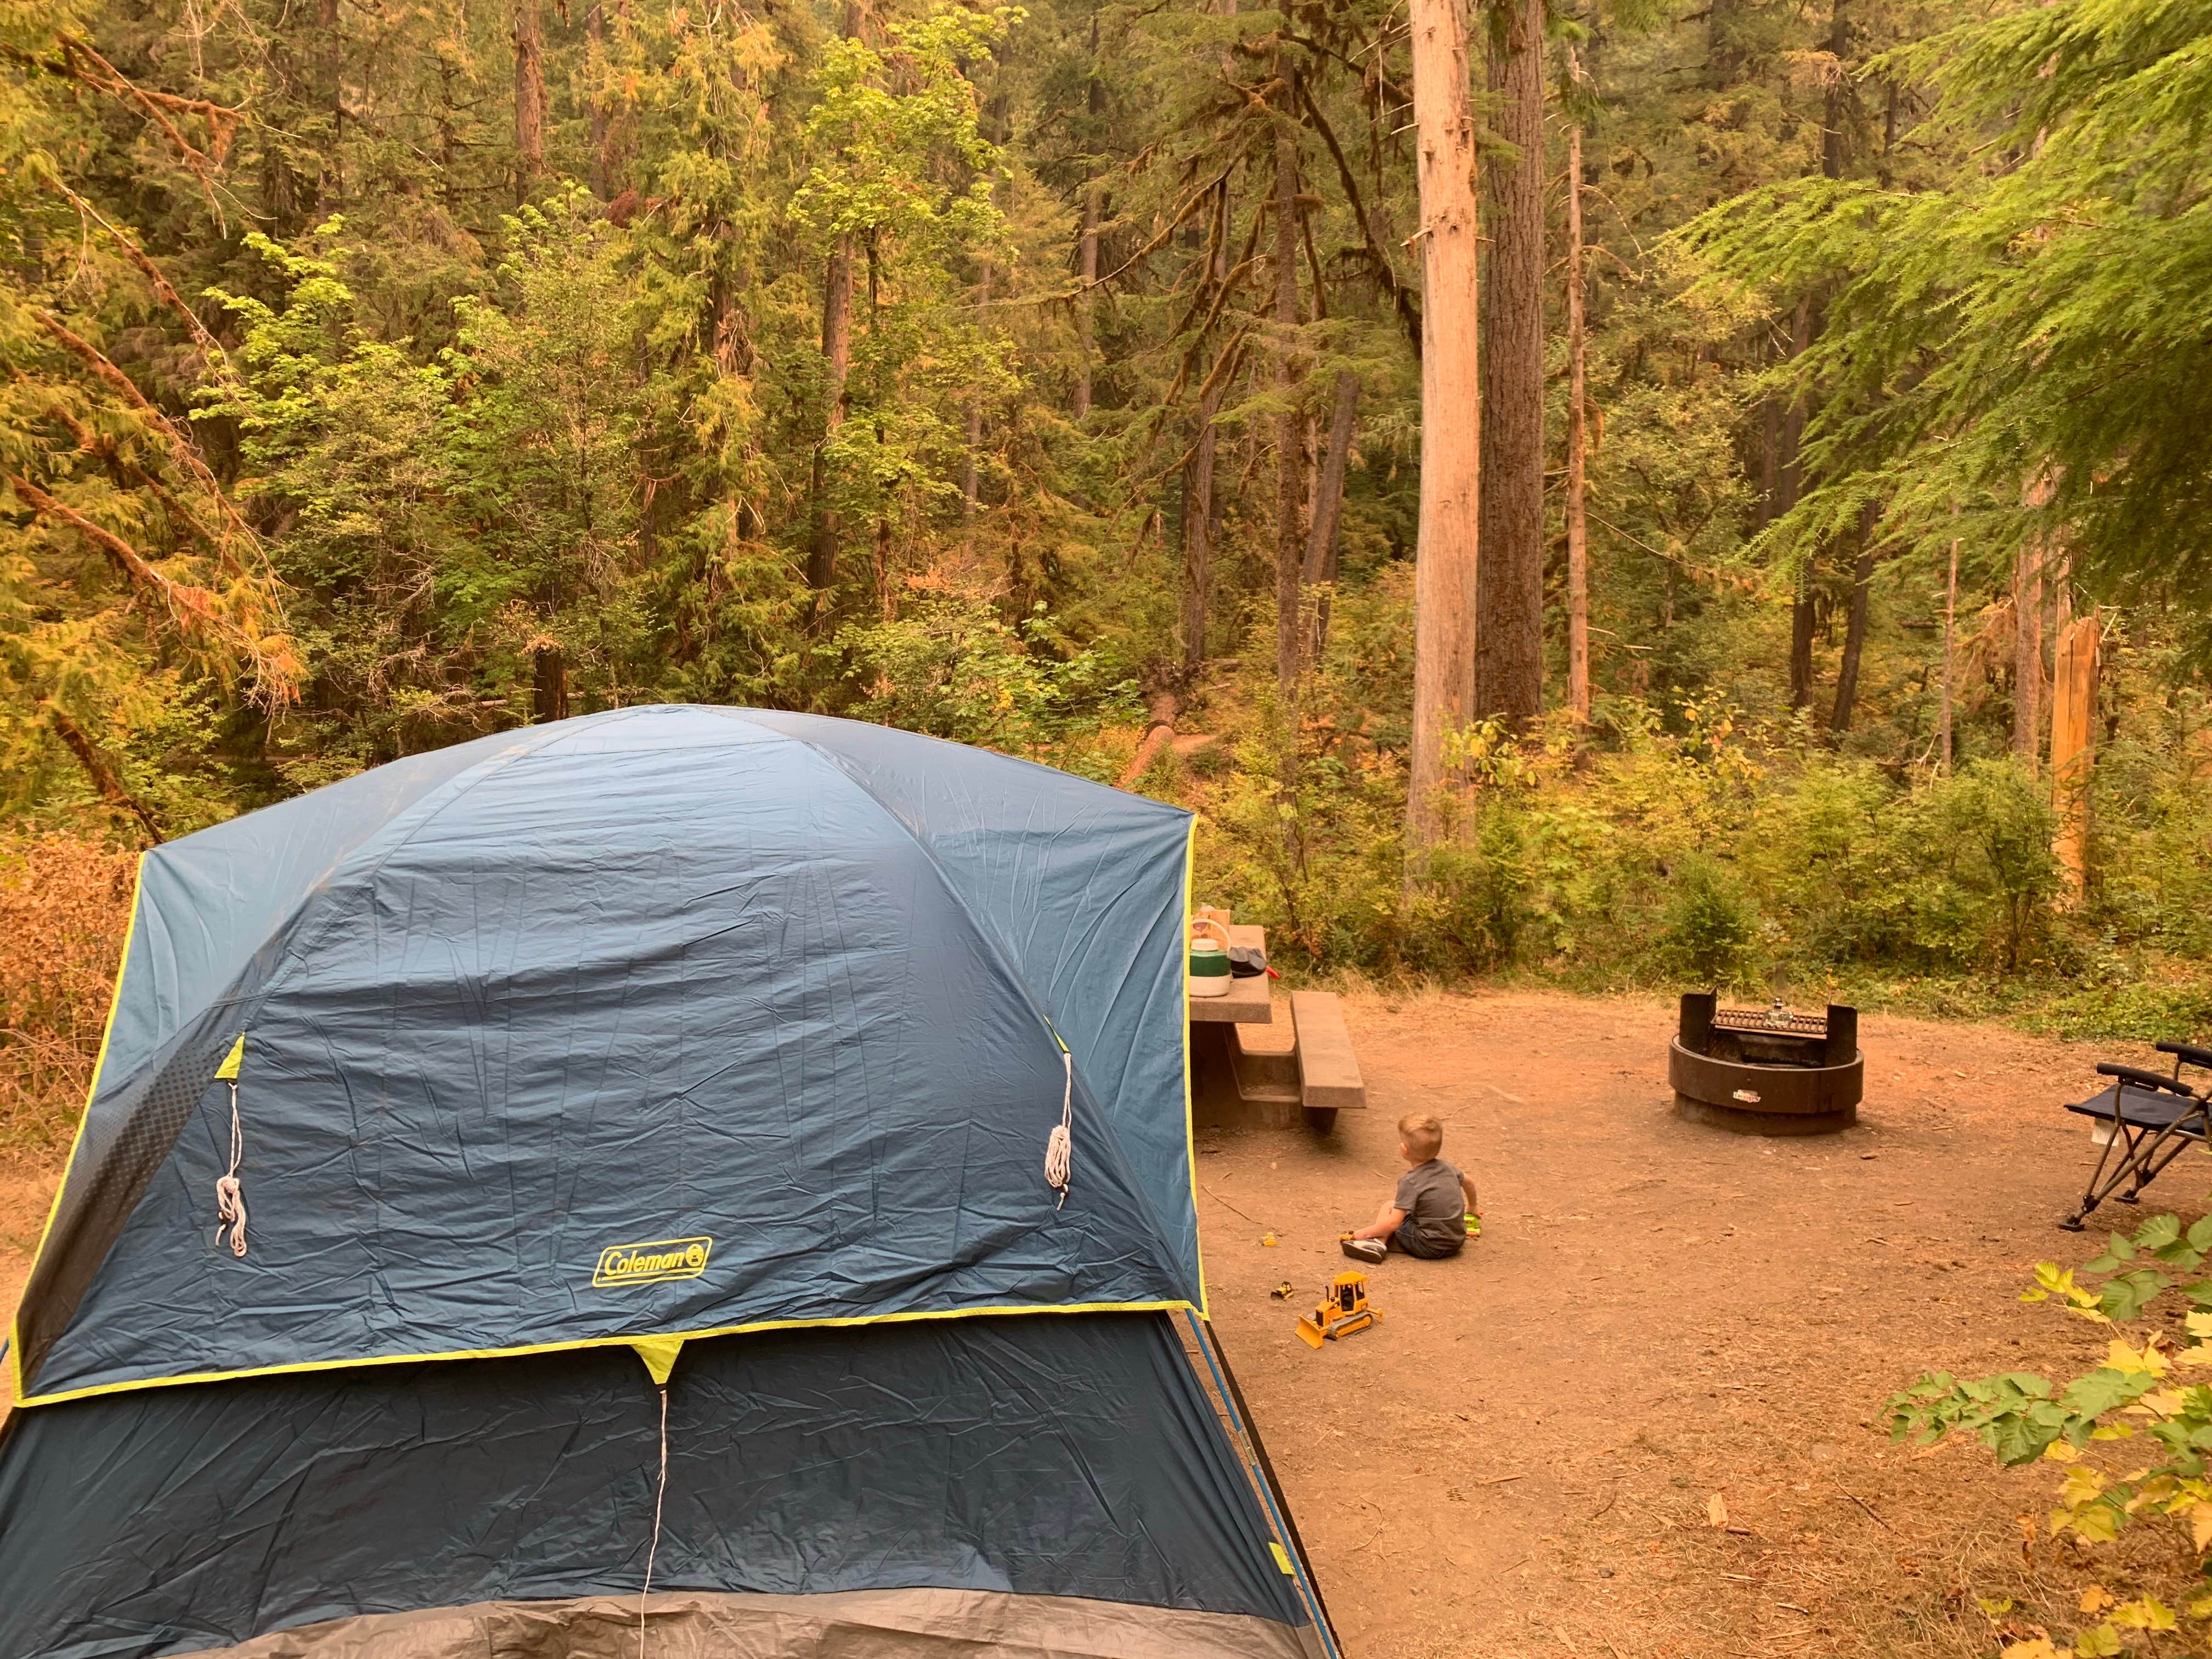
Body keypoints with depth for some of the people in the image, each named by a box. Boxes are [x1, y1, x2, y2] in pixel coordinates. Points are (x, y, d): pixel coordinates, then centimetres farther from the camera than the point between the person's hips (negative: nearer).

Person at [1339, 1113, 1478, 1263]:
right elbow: (1469, 1183, 25)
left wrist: (1365, 1232, -10)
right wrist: (1471, 1209, 43)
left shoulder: (1410, 1182, -17)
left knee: (1389, 1207, 7)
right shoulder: (1447, 1168, 4)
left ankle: (1378, 1243, -11)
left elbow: (1394, 1223, -20)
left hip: (1429, 1247, -7)